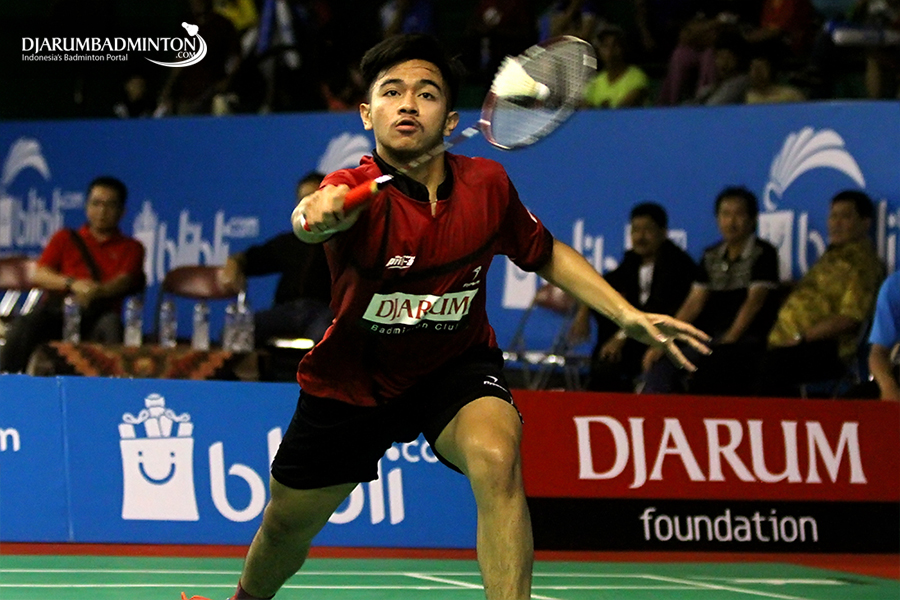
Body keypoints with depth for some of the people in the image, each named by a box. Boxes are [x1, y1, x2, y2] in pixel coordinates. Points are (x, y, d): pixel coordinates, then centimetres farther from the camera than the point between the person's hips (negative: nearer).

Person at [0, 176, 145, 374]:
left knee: (111, 326, -39)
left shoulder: (131, 248, 23)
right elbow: (39, 275, 10)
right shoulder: (66, 239, 26)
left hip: (97, 313, -1)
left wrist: (96, 292, -22)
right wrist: (72, 284, -12)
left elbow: (124, 282, 2)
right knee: (22, 328, -33)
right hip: (56, 309, 1)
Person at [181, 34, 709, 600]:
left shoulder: (487, 186, -14)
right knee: (288, 523, 15)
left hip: (457, 366, 1)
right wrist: (317, 214, -77)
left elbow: (547, 254, 6)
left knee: (496, 459, -32)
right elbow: (313, 218, -53)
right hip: (353, 378, -1)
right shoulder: (358, 193, -27)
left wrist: (628, 314, -4)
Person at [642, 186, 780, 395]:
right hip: (711, 339, 6)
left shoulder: (763, 254, -1)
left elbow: (754, 303, -9)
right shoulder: (712, 256, 16)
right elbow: (694, 304, 12)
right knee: (660, 366, -17)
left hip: (747, 341, -6)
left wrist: (727, 343, -17)